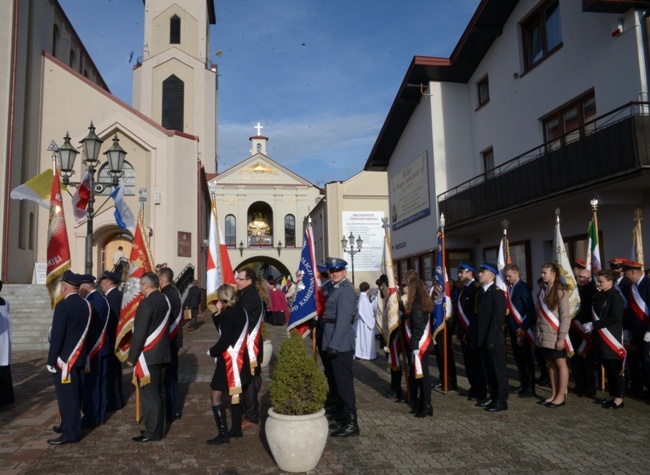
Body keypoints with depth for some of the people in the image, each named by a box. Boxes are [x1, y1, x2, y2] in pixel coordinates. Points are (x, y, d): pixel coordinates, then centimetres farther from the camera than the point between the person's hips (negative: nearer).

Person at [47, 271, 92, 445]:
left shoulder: (63, 305, -17)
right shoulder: (86, 305, 6)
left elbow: (57, 335, -18)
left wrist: (51, 361, -11)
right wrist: (83, 352, 18)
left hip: (65, 359, -8)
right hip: (79, 357, 8)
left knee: (67, 395, -1)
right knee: (74, 394, 18)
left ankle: (70, 433, 4)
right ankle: (69, 424, 31)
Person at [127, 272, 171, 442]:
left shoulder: (146, 303, -17)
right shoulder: (165, 300, 8)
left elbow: (139, 333, -18)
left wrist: (132, 357, -11)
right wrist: (162, 347, 15)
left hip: (148, 355, -9)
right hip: (162, 353, 9)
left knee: (149, 395, 0)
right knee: (156, 393, 16)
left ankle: (152, 432, 8)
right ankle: (157, 428, 25)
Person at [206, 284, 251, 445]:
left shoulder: (228, 314, -19)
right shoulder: (240, 311, 7)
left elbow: (224, 341, -21)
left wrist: (211, 352, -5)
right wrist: (218, 314, 1)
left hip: (229, 360, -9)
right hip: (240, 358, 9)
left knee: (216, 395, -3)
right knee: (235, 393, 19)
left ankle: (223, 434, -3)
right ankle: (236, 429, 29)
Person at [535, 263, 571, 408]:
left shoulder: (560, 291, -11)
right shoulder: (543, 291, 10)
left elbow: (565, 317, -14)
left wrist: (561, 337, -18)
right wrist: (538, 333, 9)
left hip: (555, 336, -7)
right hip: (545, 336, 7)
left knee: (560, 364, 4)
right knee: (550, 364, 13)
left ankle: (561, 396, 12)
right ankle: (553, 394, 21)